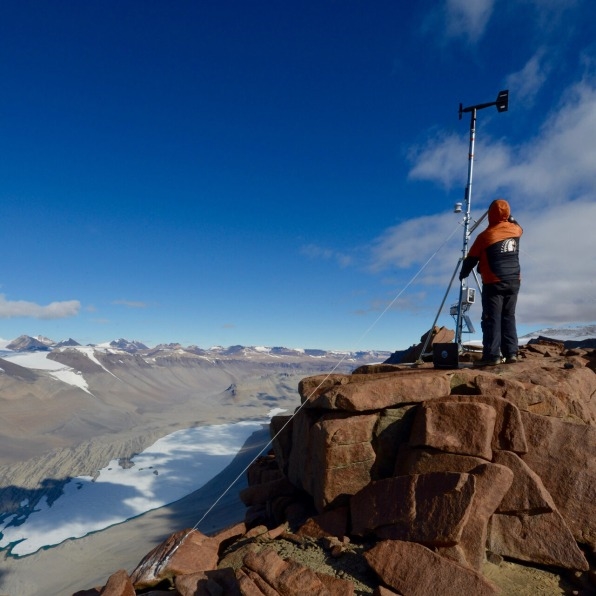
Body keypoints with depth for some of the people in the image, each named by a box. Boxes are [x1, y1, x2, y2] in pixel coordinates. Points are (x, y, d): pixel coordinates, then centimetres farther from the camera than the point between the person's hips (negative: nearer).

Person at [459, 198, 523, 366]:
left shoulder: (485, 235, -9)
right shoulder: (516, 230, 5)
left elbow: (471, 259, -1)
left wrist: (463, 274, 14)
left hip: (494, 283, -5)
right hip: (514, 282, 5)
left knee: (492, 319, -6)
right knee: (509, 317, 10)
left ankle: (492, 355, -11)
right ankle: (511, 353, 8)